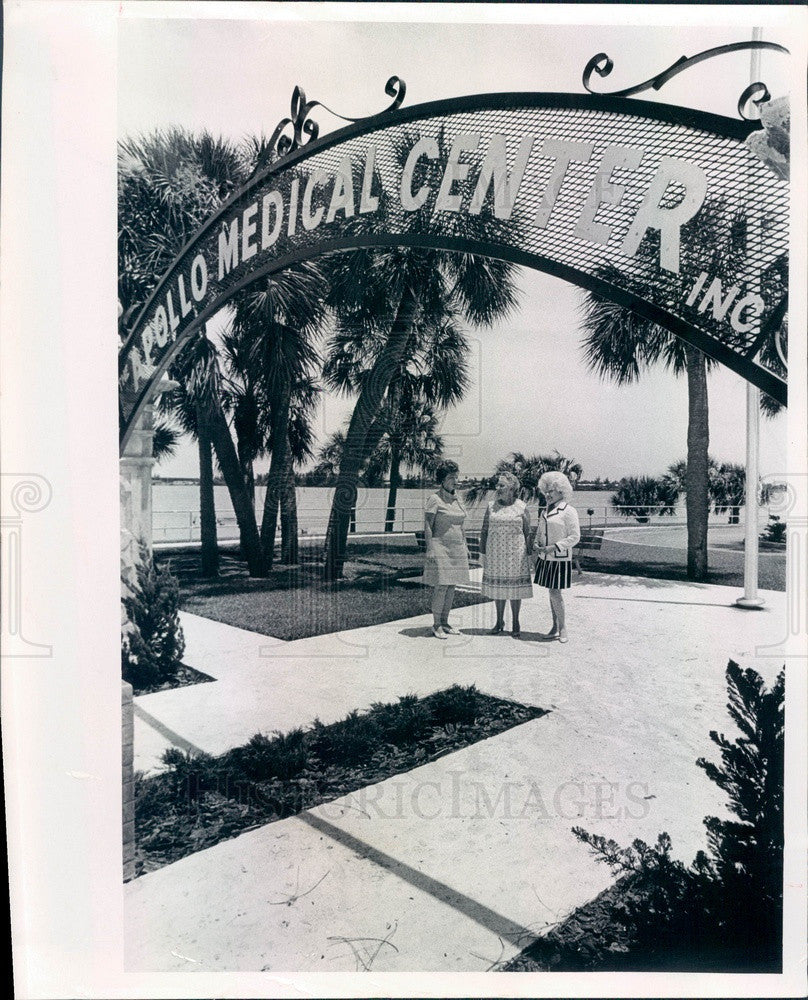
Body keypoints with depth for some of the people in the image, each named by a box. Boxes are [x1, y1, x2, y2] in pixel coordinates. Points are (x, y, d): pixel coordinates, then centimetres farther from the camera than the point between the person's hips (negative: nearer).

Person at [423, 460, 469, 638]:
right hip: (441, 547, -7)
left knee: (452, 586, 8)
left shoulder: (456, 499, 14)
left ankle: (445, 622, 17)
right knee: (441, 587, -7)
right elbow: (428, 526, -10)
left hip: (457, 549, 7)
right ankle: (436, 625, 3)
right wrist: (430, 550, -16)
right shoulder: (435, 499, -7)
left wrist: (465, 547, 17)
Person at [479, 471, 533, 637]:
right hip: (495, 553, 3)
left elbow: (527, 532, 1)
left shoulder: (521, 507, -2)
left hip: (515, 553, -2)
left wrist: (528, 553, -2)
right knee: (497, 586, 9)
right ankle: (499, 622, 23)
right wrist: (483, 552, 4)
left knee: (515, 588, 4)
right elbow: (484, 530, 8)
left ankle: (515, 623, 17)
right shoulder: (491, 506, 5)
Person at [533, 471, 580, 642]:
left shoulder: (568, 511, -9)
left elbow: (575, 537, -13)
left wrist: (554, 547, -19)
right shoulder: (545, 511, 14)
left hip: (560, 559, -7)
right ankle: (555, 628, 19)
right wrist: (537, 544, 2)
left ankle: (562, 628, 5)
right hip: (545, 558, 7)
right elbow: (539, 532, 23)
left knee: (555, 592, -9)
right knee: (552, 593, 11)